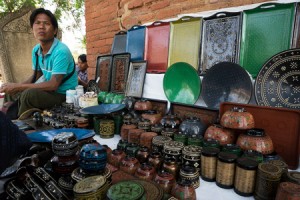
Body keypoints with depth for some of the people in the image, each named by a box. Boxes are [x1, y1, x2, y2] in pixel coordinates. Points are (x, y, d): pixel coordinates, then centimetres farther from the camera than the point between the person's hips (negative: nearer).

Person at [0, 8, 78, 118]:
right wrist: (15, 87, -3)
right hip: (50, 91, 8)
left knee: (29, 94, -26)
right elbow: (36, 76, 15)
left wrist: (18, 86, -20)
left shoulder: (61, 51, -22)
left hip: (65, 95, -8)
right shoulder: (36, 50, 4)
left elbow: (53, 85, -25)